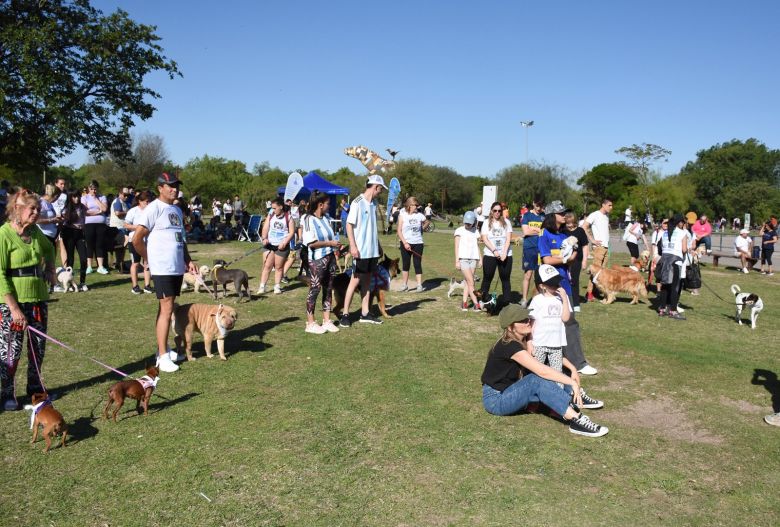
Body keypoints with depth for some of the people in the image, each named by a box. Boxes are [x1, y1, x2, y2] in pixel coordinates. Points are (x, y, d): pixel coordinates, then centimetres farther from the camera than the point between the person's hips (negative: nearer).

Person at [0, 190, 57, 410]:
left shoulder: (35, 231, 6)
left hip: (38, 297, 6)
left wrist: (50, 270, 14)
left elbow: (49, 248, 30)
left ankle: (35, 387, 29)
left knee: (38, 346, 13)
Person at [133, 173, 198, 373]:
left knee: (166, 308, 15)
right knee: (166, 309, -9)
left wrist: (188, 260, 15)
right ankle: (163, 357, -5)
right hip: (162, 268, -8)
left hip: (178, 267, 8)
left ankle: (163, 349, 24)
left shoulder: (177, 210, 16)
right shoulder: (154, 208, -10)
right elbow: (137, 239, -15)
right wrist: (149, 259, -4)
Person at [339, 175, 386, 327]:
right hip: (361, 250, -7)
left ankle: (365, 313, 17)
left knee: (367, 280, 11)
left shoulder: (373, 203, 10)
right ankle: (345, 314, 4)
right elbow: (349, 225, -14)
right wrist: (353, 246, -19)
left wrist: (378, 245, 18)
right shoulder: (358, 202, -13)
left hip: (372, 250, 7)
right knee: (355, 280, -4)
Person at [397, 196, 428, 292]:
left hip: (418, 243, 1)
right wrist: (405, 243, -14)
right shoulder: (402, 215, -2)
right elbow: (399, 230, -5)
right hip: (406, 243, -1)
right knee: (405, 264, 5)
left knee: (417, 264, -1)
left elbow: (426, 222, 25)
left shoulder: (419, 215, 3)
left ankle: (419, 285, 1)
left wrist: (421, 229, 8)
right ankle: (404, 285, 16)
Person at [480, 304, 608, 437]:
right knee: (538, 379, -29)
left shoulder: (524, 340, 3)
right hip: (495, 399, -9)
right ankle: (576, 420, -32)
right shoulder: (508, 346, -25)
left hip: (511, 394, 9)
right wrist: (572, 382, -29)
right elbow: (541, 371, -32)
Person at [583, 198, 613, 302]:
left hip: (606, 246, 8)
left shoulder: (607, 216, 16)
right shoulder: (595, 215, -7)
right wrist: (592, 240, -14)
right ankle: (589, 294, -9)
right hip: (599, 246, -8)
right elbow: (584, 227, -14)